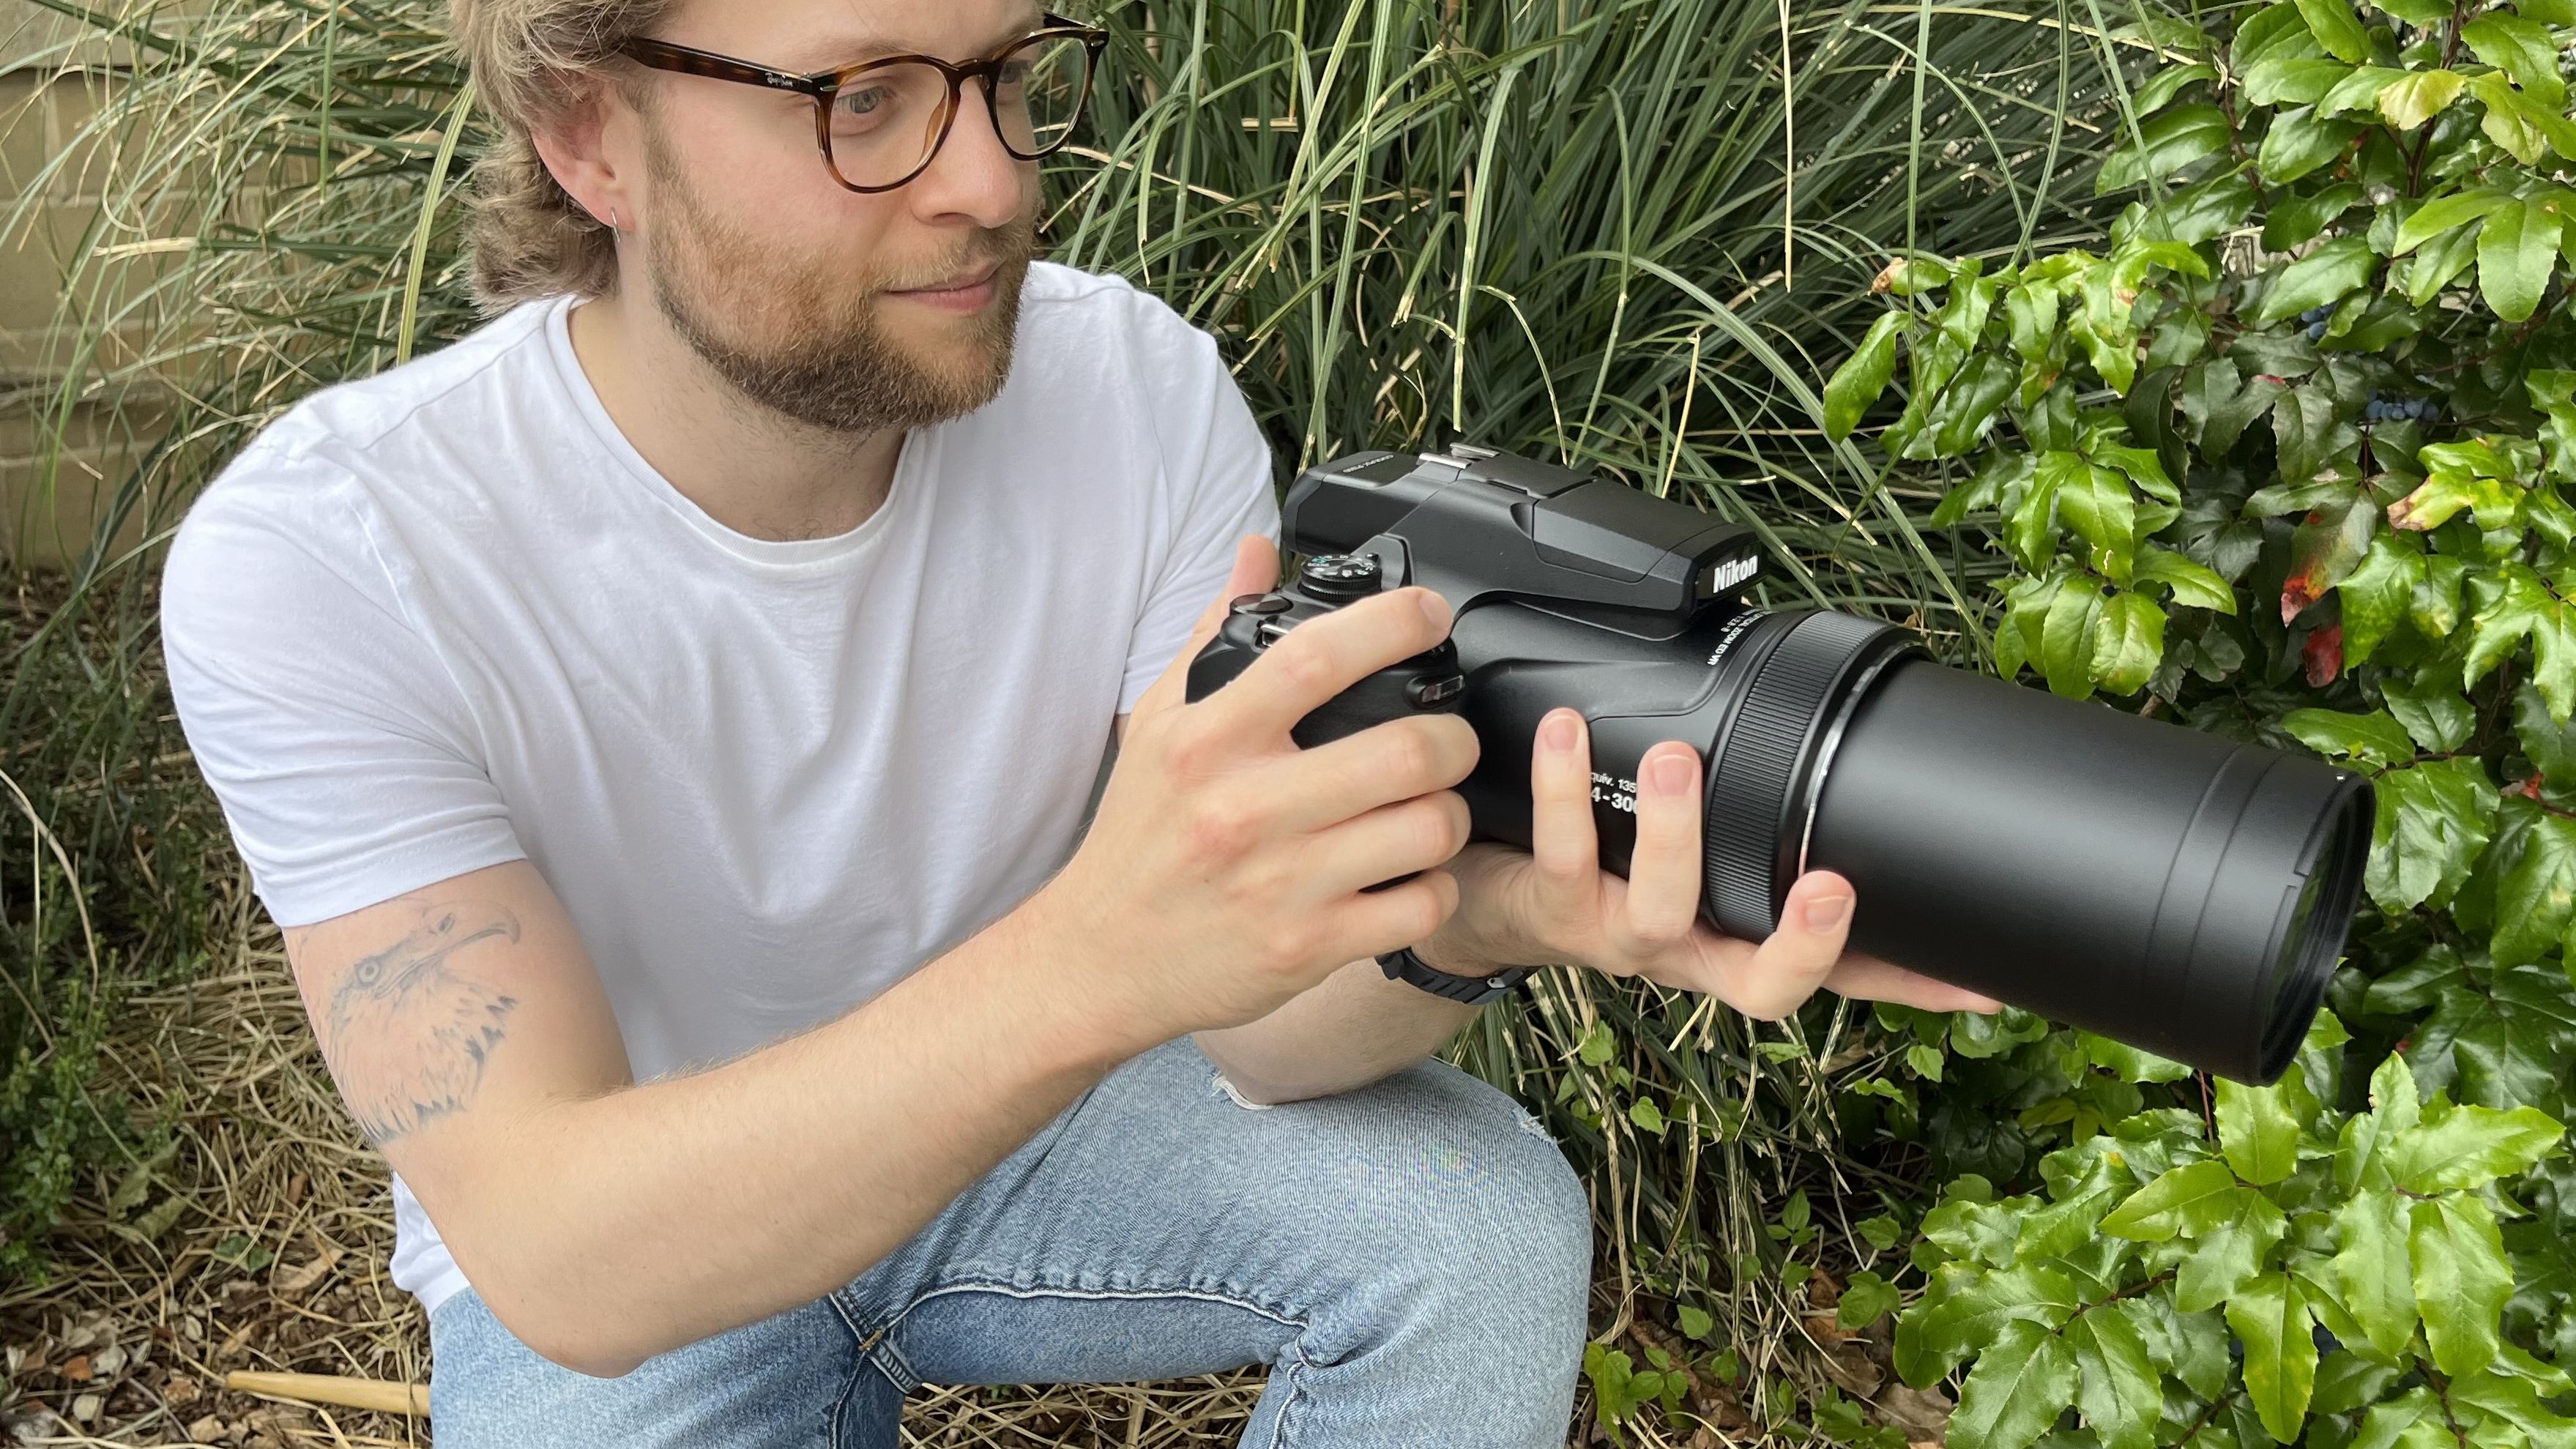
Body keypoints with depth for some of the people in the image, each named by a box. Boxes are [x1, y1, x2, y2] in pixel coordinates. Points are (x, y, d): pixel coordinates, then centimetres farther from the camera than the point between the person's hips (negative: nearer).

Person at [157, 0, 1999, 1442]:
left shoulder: (1139, 392, -18)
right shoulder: (320, 565, -27)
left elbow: (1258, 1027, -18)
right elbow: (559, 1260, -35)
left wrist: (1477, 912, -42)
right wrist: (1090, 956, -52)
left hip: (1021, 1112, 2)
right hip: (616, 1265, -1)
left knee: (1482, 1226, -20)